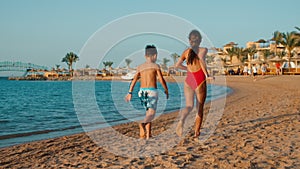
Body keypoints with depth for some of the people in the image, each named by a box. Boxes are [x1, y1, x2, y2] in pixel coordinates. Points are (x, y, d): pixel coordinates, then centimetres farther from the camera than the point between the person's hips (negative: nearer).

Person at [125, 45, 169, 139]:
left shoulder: (140, 67, 11)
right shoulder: (155, 66, -1)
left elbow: (134, 80, 2)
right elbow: (161, 80, -4)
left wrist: (130, 93, 1)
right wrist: (166, 90, 11)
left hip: (142, 91, 5)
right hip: (152, 91, -5)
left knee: (148, 113, 18)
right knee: (151, 114, -11)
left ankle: (148, 135, 19)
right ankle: (142, 124, -42)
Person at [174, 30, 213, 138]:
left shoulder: (186, 51, 8)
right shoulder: (203, 50, -3)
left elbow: (177, 65, 4)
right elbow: (201, 60, -24)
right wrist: (207, 74, -16)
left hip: (188, 80, 3)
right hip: (200, 80, -3)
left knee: (189, 106, 7)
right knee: (199, 107, 9)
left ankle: (181, 120, -24)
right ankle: (197, 131, 10)